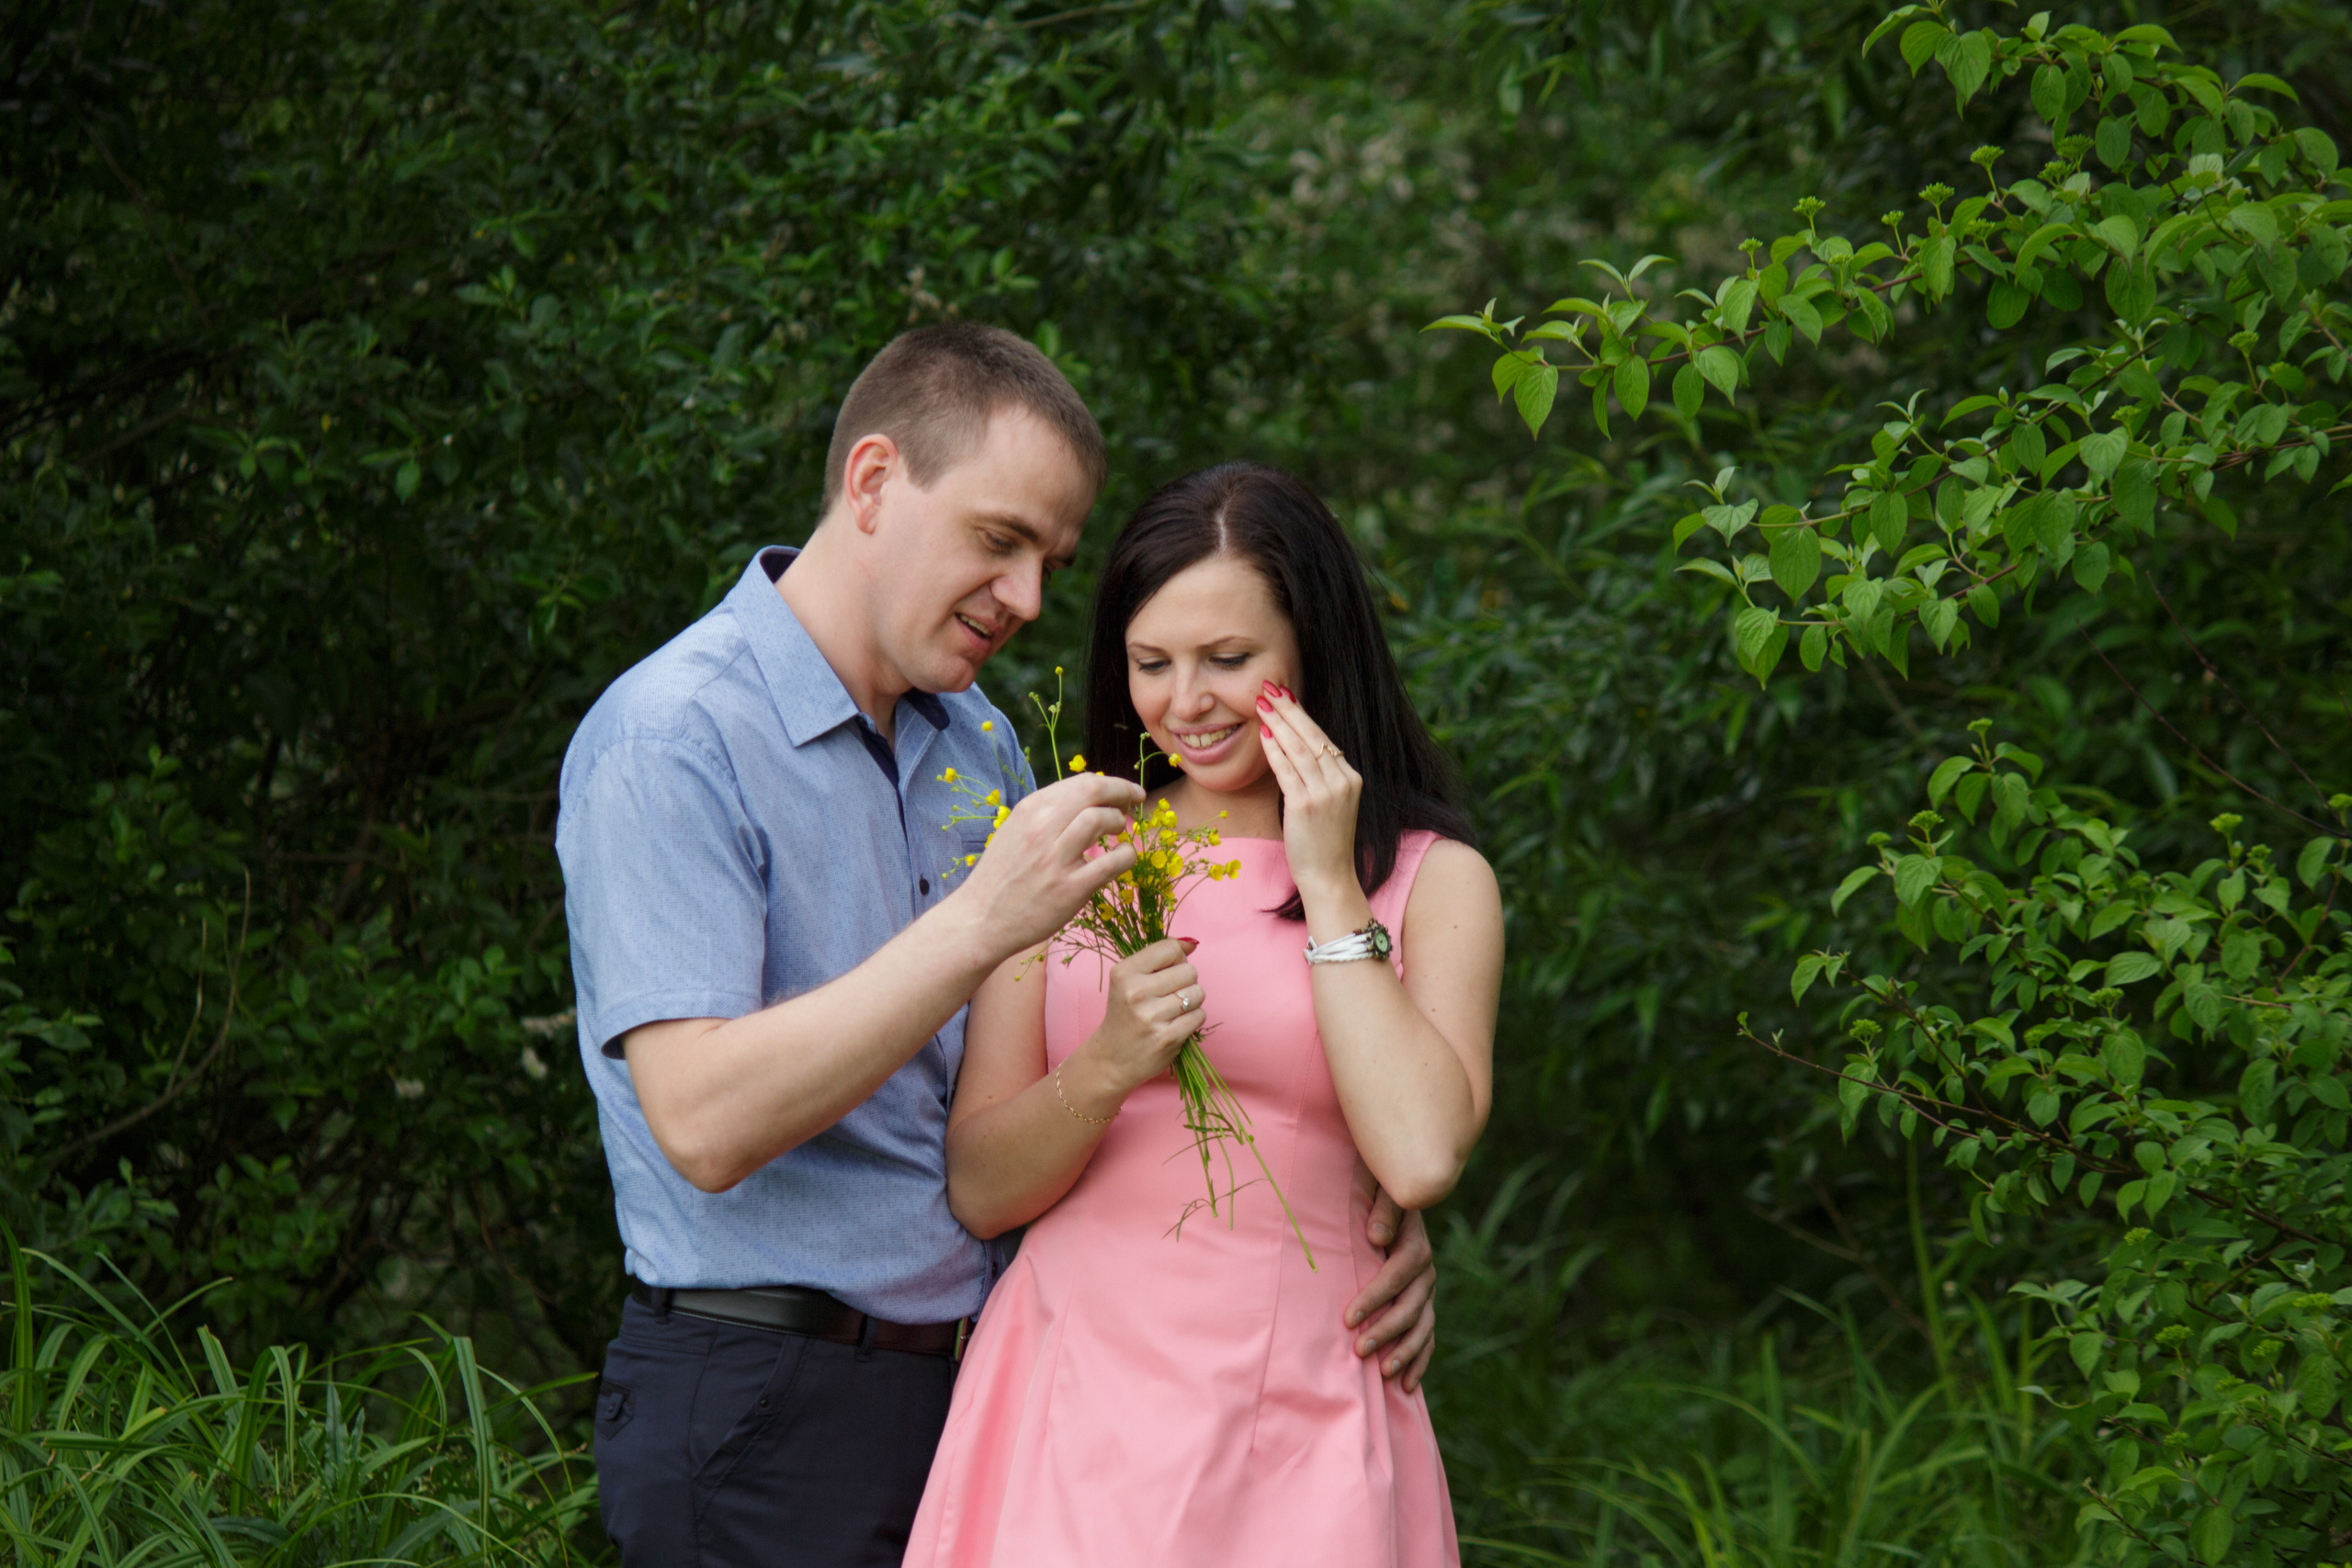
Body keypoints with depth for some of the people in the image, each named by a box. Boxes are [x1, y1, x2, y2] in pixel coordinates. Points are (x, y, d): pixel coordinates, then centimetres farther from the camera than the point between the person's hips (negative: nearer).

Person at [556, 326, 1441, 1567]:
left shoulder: (979, 741, 12)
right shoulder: (670, 743, -14)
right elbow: (704, 1123, -24)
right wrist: (979, 923, -29)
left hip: (979, 1386, 7)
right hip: (768, 1417, -7)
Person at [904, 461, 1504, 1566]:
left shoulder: (1432, 879, 4)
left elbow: (1423, 1154, -12)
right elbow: (980, 1192, 4)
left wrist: (1328, 889, -7)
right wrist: (1109, 1068, -15)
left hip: (1297, 1424, -1)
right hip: (1077, 1401, 1)